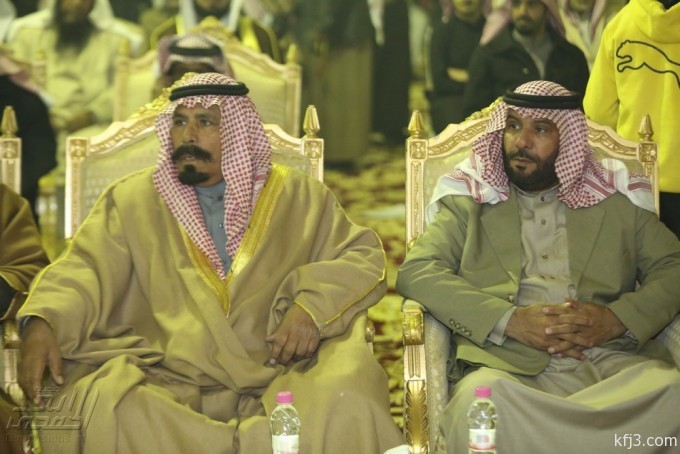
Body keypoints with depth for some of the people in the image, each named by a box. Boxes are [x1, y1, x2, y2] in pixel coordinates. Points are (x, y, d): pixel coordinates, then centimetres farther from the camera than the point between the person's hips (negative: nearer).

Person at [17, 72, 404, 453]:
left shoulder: (297, 197, 15)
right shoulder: (134, 200, 15)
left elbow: (365, 257, 11)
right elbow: (86, 269, 5)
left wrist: (313, 305, -9)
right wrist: (43, 323, -16)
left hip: (273, 379, -1)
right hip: (166, 382, 1)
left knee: (343, 408, -33)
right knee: (96, 410, -32)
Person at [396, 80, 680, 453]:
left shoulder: (616, 200, 20)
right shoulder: (470, 201, 17)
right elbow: (415, 273, 4)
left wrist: (617, 319, -8)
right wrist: (510, 321, -10)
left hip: (612, 363, 2)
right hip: (509, 363, -2)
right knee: (480, 403, -38)